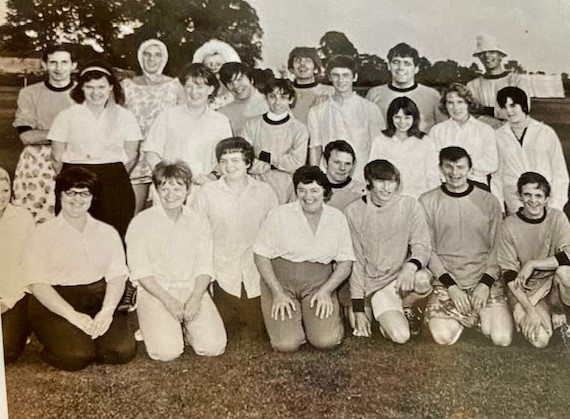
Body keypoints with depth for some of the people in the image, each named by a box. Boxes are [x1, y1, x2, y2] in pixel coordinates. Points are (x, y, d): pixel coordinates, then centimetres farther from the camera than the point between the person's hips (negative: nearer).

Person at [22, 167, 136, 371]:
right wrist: (73, 315, -18)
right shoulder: (43, 234, 2)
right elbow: (37, 283, -7)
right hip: (54, 304, -3)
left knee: (123, 351, -19)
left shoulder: (107, 232, 11)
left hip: (99, 300, 3)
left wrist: (107, 310, -16)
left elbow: (117, 276, 3)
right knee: (76, 356, -26)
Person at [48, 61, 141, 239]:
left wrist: (113, 178, 5)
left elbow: (131, 157, 9)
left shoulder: (125, 116, 7)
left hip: (114, 184, 0)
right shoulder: (67, 116, 6)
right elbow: (57, 158, 6)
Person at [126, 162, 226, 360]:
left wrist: (195, 298, -14)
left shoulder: (199, 222, 8)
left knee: (214, 346, -15)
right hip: (154, 291, -2)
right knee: (167, 351, -22)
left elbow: (205, 267, 3)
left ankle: (185, 325, 15)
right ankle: (154, 326, 12)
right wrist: (168, 300, -15)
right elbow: (140, 271, -6)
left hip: (192, 289, 3)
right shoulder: (141, 223, -2)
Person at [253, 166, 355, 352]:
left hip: (319, 283, 2)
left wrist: (326, 290, -9)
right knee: (286, 344, -18)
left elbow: (345, 262, 5)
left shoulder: (337, 218, 3)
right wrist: (278, 293, -11)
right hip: (280, 281, -1)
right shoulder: (280, 215, -5)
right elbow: (261, 255, -2)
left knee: (327, 341, -18)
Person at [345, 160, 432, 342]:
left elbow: (422, 246, -5)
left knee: (422, 279, -35)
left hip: (405, 274, 2)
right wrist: (358, 309, -2)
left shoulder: (409, 205, -3)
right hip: (377, 284, -1)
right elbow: (355, 261, -1)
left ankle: (406, 310, -1)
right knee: (400, 336, -23)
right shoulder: (354, 211, -5)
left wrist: (411, 265, -30)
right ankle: (387, 316, 13)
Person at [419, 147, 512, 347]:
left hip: (485, 278, 1)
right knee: (443, 337, -22)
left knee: (502, 338, -17)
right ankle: (466, 316, 10)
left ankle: (478, 313, 14)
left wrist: (485, 283, -9)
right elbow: (428, 250, 0)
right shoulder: (427, 202, 1)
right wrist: (451, 285, -9)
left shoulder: (489, 202, 4)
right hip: (445, 279, 0)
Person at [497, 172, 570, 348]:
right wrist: (530, 310, -19)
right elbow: (509, 274, -12)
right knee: (540, 339, -21)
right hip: (525, 289, 0)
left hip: (554, 280, 0)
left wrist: (533, 264, -24)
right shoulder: (509, 226, -12)